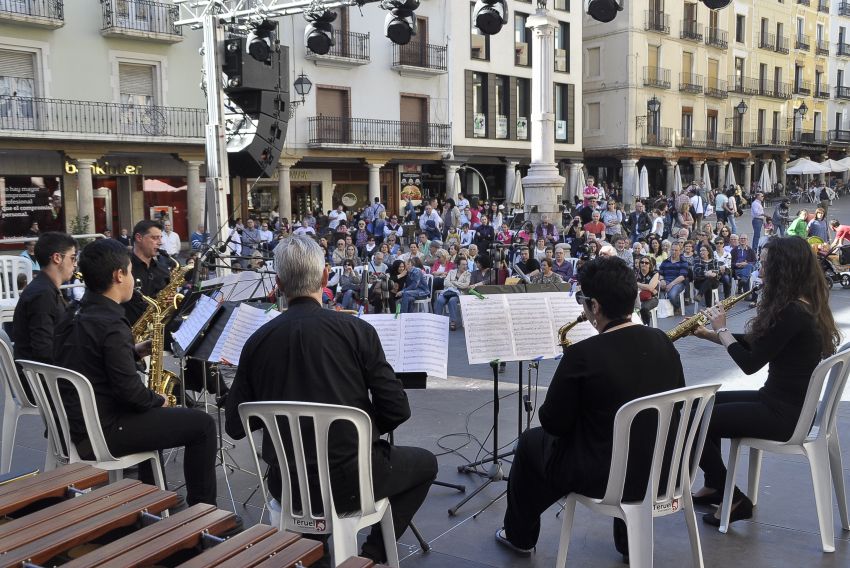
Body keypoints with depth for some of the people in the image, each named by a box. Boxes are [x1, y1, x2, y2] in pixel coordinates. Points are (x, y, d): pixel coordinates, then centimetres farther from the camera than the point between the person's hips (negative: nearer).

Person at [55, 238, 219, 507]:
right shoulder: (111, 326, -23)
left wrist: (134, 351, 10)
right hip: (102, 434, -10)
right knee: (203, 424, -5)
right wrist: (159, 401, -7)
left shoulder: (73, 317, 6)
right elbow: (129, 391, -26)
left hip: (73, 424, 10)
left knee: (149, 410, 34)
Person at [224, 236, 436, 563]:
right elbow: (396, 410, -11)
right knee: (425, 463, 23)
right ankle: (372, 554, 18)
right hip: (350, 479, -4)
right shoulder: (356, 330, -13)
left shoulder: (258, 340, -5)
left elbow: (234, 427, 2)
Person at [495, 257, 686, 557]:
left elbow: (553, 423, -13)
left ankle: (519, 535, 37)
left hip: (603, 476, -5)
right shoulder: (663, 342, -4)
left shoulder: (583, 354, -22)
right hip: (662, 468, 6)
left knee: (530, 441, 19)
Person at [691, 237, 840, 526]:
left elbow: (749, 364, -21)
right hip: (784, 401, 10)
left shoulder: (792, 313, -25)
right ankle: (714, 487, 29)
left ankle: (733, 499, 7)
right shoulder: (800, 305, 7)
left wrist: (722, 330, -7)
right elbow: (756, 344, 17)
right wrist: (711, 334, 9)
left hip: (784, 414, -10)